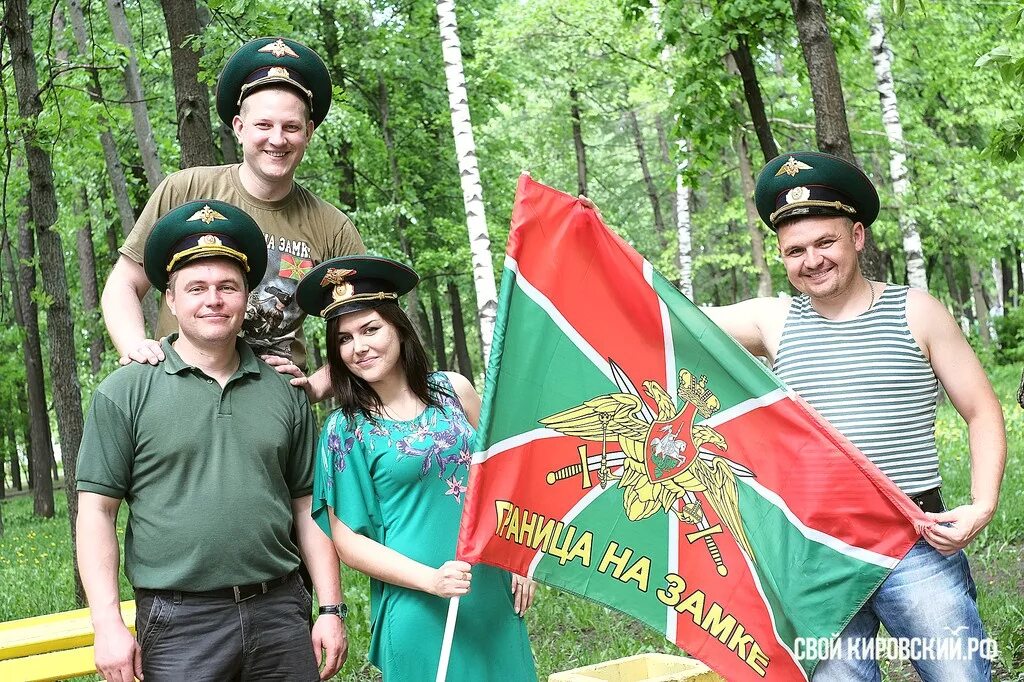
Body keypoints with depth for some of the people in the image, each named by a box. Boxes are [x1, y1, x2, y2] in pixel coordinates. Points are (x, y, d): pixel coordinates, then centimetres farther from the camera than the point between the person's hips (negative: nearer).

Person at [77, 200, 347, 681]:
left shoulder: (285, 392, 9)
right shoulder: (124, 392, -1)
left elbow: (307, 508, 11)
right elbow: (96, 511, -2)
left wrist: (331, 610, 7)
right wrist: (108, 624, -9)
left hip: (281, 610, 3)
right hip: (179, 623, -3)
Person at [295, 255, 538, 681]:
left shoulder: (453, 390, 1)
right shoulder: (345, 430, -7)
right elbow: (348, 541, -7)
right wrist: (431, 579, -17)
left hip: (492, 593, 4)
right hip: (418, 611, -3)